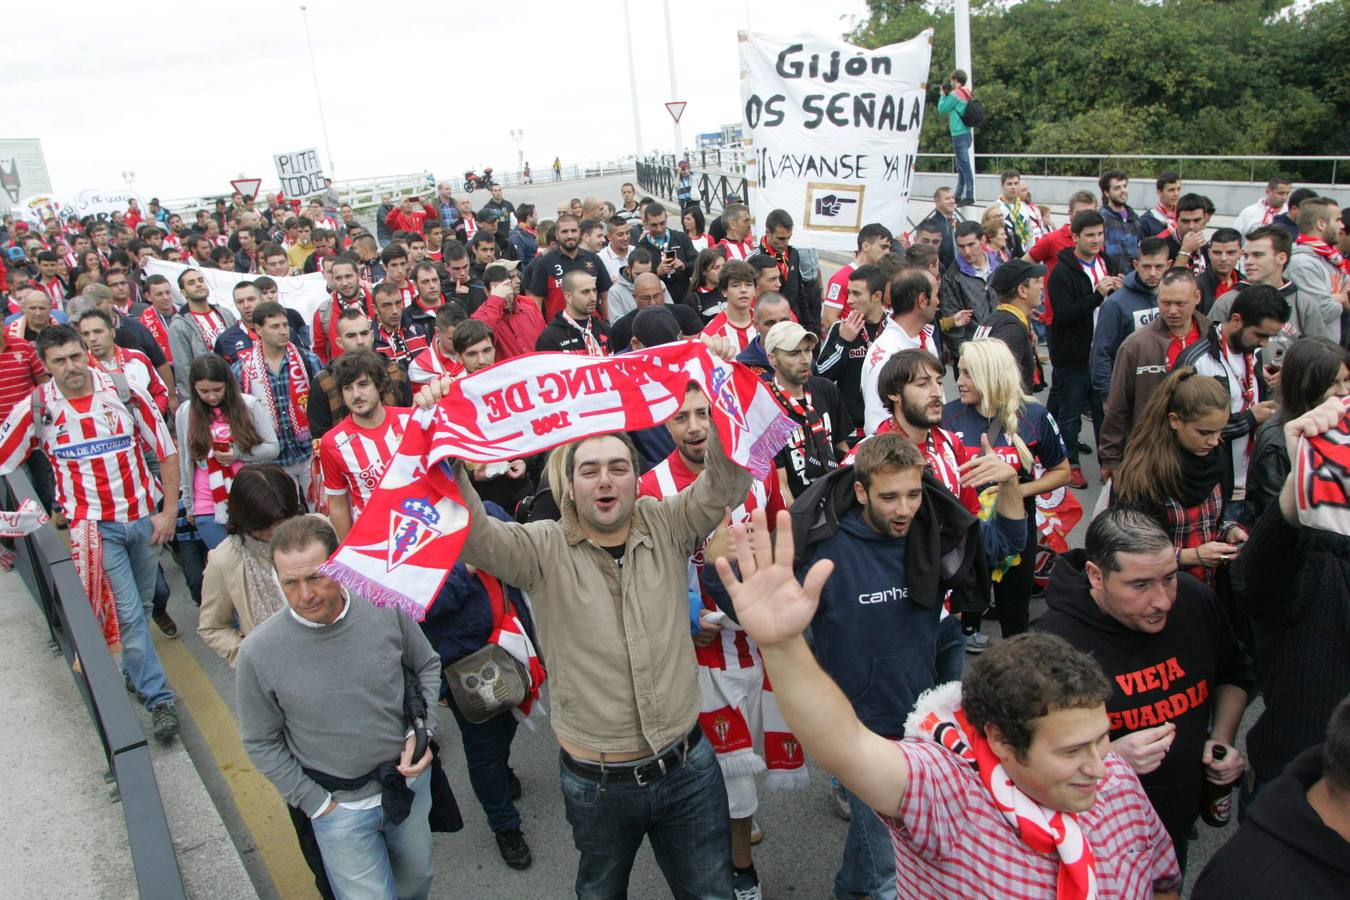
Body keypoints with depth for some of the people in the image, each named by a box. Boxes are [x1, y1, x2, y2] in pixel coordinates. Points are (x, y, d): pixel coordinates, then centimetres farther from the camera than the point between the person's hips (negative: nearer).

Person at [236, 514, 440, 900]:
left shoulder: (387, 609, -18)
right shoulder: (258, 653, -21)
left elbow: (428, 667, 2)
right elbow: (261, 744, -7)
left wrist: (422, 730, -10)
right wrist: (316, 804, -7)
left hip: (410, 778, 3)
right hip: (340, 806, -2)